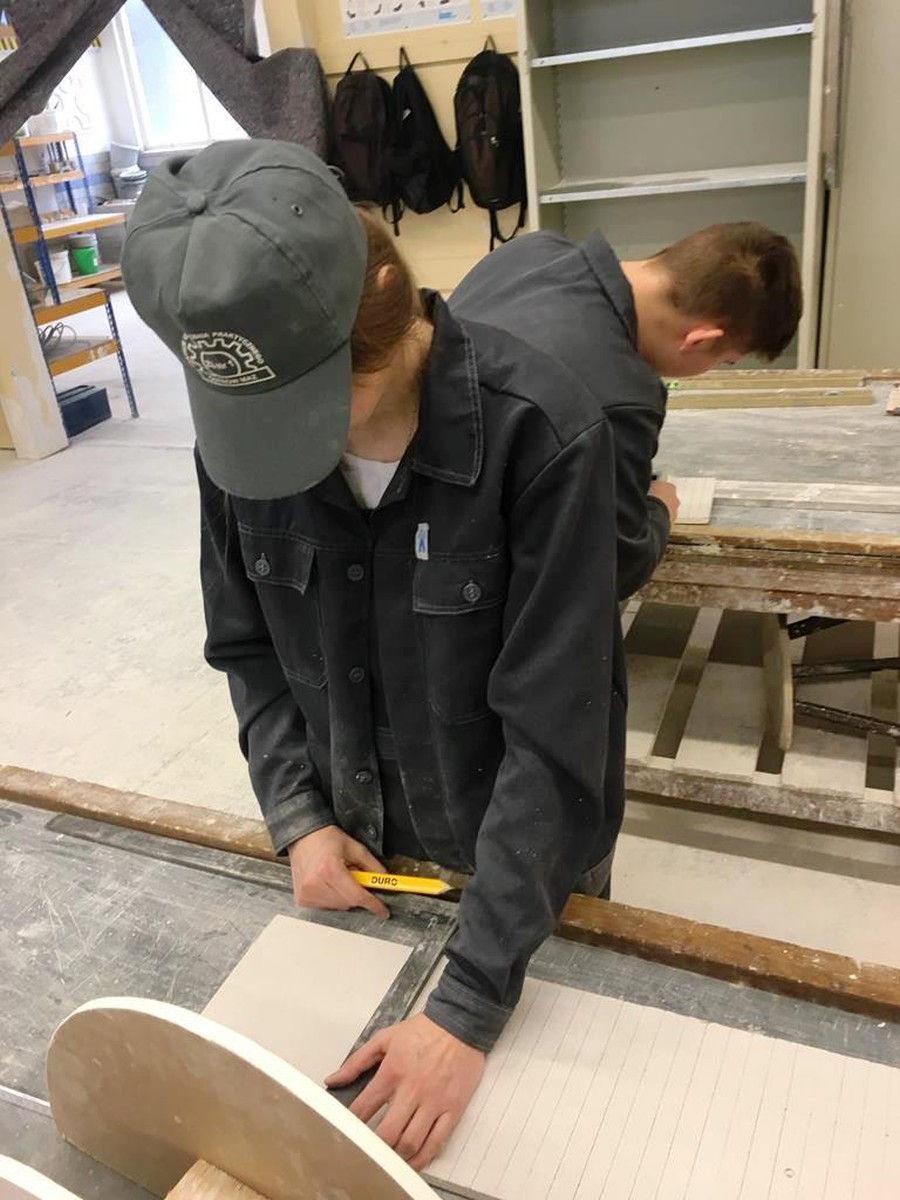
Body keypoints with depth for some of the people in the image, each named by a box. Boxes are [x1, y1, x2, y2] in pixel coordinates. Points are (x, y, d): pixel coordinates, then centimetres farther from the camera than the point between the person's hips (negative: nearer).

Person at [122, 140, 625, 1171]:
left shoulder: (542, 433, -30)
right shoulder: (234, 435, -15)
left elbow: (555, 732, -28)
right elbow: (246, 647, 0)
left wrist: (470, 1005, -26)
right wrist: (298, 817, -12)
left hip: (529, 854, -3)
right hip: (363, 851, 4)